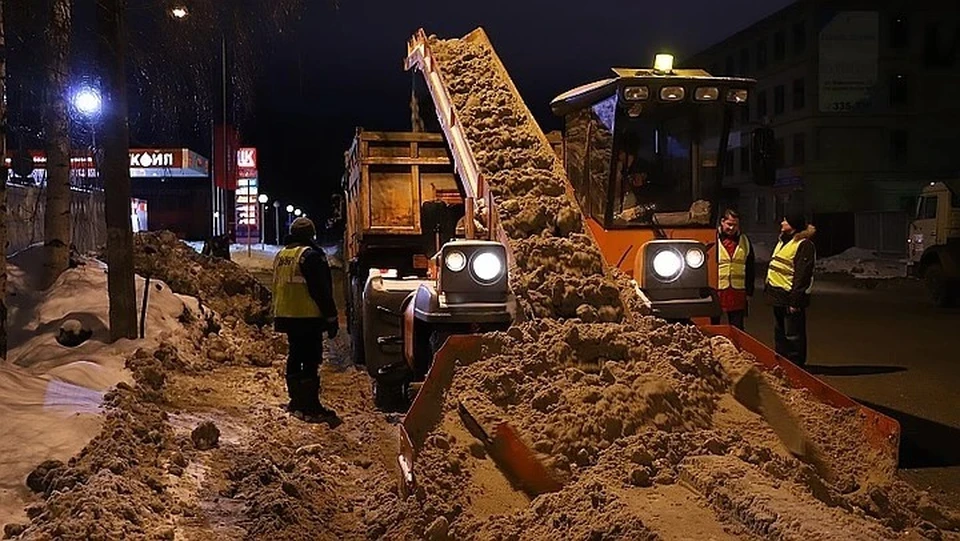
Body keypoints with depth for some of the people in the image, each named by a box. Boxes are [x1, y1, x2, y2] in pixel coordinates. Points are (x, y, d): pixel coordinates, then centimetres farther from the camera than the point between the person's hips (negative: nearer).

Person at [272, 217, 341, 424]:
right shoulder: (311, 256, -13)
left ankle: (296, 401, 23)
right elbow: (322, 291, -15)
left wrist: (278, 317, 29)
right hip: (308, 318, -8)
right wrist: (331, 318, -11)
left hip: (286, 317, 9)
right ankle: (311, 408, -8)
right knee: (310, 361, -7)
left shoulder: (281, 256, 14)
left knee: (295, 358, 16)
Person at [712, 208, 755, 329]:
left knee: (737, 329, 10)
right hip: (716, 289, -3)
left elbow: (750, 268, 14)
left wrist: (749, 290, 10)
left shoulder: (744, 241, 9)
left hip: (738, 291, 3)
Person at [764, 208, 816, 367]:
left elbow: (802, 276, -20)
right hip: (778, 295, 10)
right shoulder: (783, 241, 16)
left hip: (790, 298, -10)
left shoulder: (804, 245, -15)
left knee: (793, 336, -3)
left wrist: (795, 301, -22)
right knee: (780, 333, 18)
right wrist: (768, 288, 18)